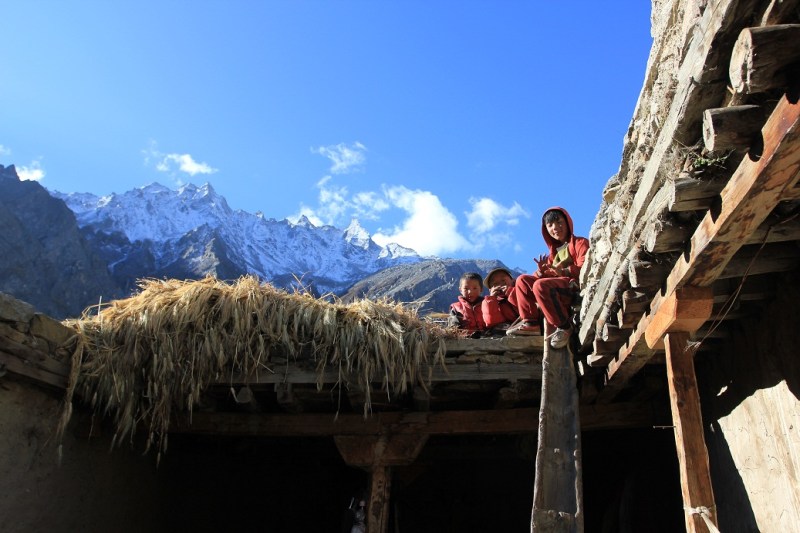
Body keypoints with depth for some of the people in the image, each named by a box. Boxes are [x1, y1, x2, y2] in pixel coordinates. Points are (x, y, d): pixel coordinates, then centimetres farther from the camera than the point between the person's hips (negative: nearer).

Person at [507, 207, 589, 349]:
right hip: (557, 286, 8)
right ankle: (529, 321, -6)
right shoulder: (554, 252, 27)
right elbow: (547, 275, 15)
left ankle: (564, 326, -27)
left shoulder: (580, 243, 6)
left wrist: (565, 271, -27)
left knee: (541, 285, -32)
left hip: (575, 285, -8)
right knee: (523, 279, 1)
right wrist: (542, 272, -9)